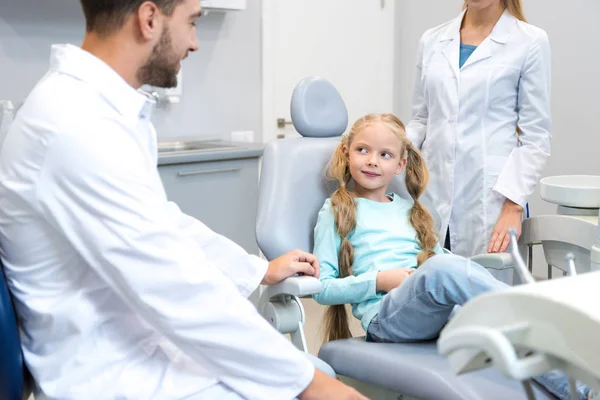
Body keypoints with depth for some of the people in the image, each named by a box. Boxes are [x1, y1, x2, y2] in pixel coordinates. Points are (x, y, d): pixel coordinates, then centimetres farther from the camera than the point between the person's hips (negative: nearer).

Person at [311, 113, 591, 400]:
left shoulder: (410, 209, 28)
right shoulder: (335, 212, 13)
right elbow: (321, 289, 6)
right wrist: (379, 280, -8)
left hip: (438, 313, 5)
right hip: (385, 318, -4)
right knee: (443, 268, -35)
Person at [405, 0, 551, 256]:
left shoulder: (530, 41, 1)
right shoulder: (431, 41, 12)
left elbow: (536, 136, -2)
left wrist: (513, 206, -11)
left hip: (491, 201, -3)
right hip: (432, 199, 3)